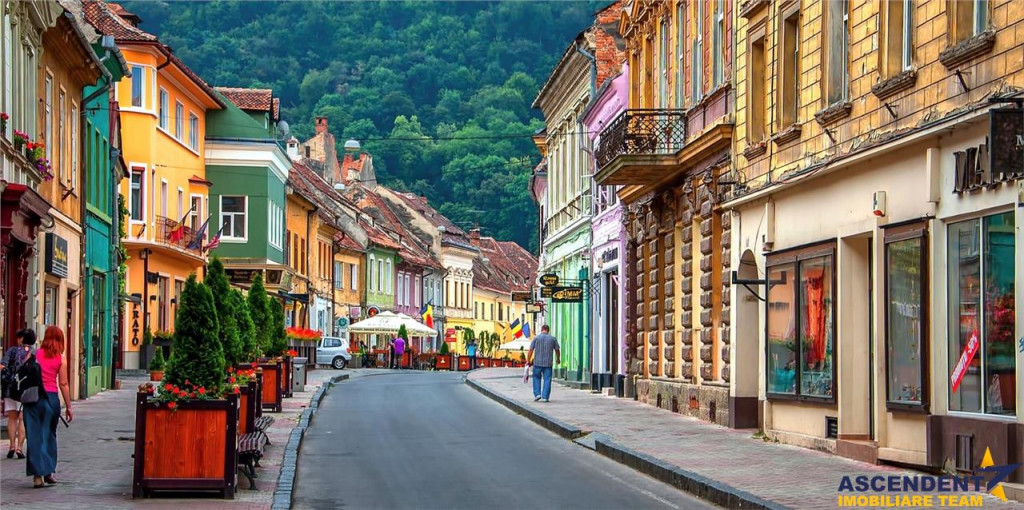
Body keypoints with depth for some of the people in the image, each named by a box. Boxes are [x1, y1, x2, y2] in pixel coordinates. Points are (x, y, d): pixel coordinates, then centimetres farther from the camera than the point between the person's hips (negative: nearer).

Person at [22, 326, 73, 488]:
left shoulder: (34, 354, 0)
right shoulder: (61, 359, 0)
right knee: (49, 435, 16)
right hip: (51, 397, 0)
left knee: (34, 436, 1)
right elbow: (63, 384, -1)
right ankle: (48, 472, 19)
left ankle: (37, 474, -6)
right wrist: (68, 406, 5)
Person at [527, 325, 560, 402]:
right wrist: (558, 359, 28)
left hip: (537, 362, 0)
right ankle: (545, 397, 1)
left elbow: (531, 350, -4)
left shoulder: (536, 338, 0)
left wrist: (528, 361, 3)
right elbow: (557, 350, 11)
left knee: (536, 378, 16)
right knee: (547, 380, 4)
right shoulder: (553, 339, 4)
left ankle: (537, 394, 6)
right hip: (548, 363, 0)